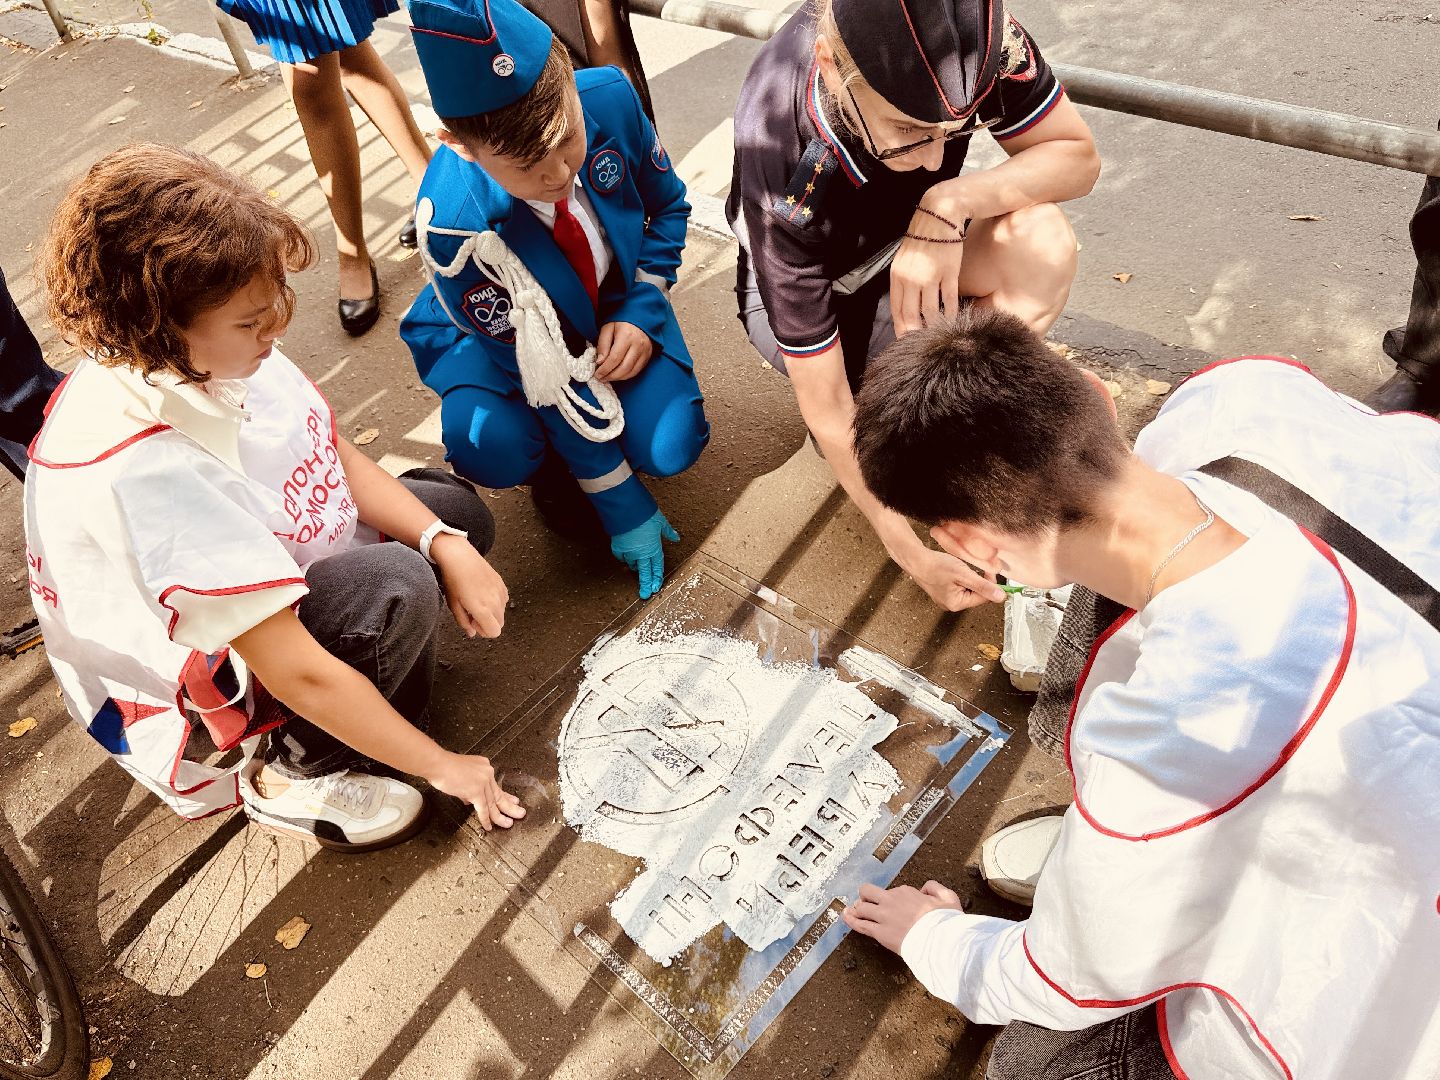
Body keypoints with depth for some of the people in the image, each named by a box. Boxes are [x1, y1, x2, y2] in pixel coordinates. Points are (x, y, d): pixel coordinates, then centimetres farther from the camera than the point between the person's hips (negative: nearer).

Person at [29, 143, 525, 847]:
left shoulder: (195, 353, -17)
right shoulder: (141, 470, -39)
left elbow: (340, 458, -5)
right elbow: (296, 672, -34)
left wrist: (450, 545, -19)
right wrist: (441, 765, -25)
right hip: (193, 692, -8)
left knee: (456, 511, 3)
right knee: (396, 585, -31)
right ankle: (294, 775, -6)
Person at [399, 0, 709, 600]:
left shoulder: (609, 97, -26)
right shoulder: (453, 223, -34)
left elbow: (668, 208, -4)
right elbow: (539, 370, -27)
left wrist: (641, 314, -20)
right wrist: (622, 505, -21)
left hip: (613, 305, 3)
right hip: (502, 333, -2)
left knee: (671, 448, -20)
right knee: (492, 451, -32)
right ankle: (555, 458, 5)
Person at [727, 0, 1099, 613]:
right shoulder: (785, 177, -38)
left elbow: (1078, 156, -18)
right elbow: (825, 409, -32)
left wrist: (950, 202, -39)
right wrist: (912, 555, -27)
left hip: (915, 242, 4)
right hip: (800, 291, -3)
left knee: (1043, 244, -28)